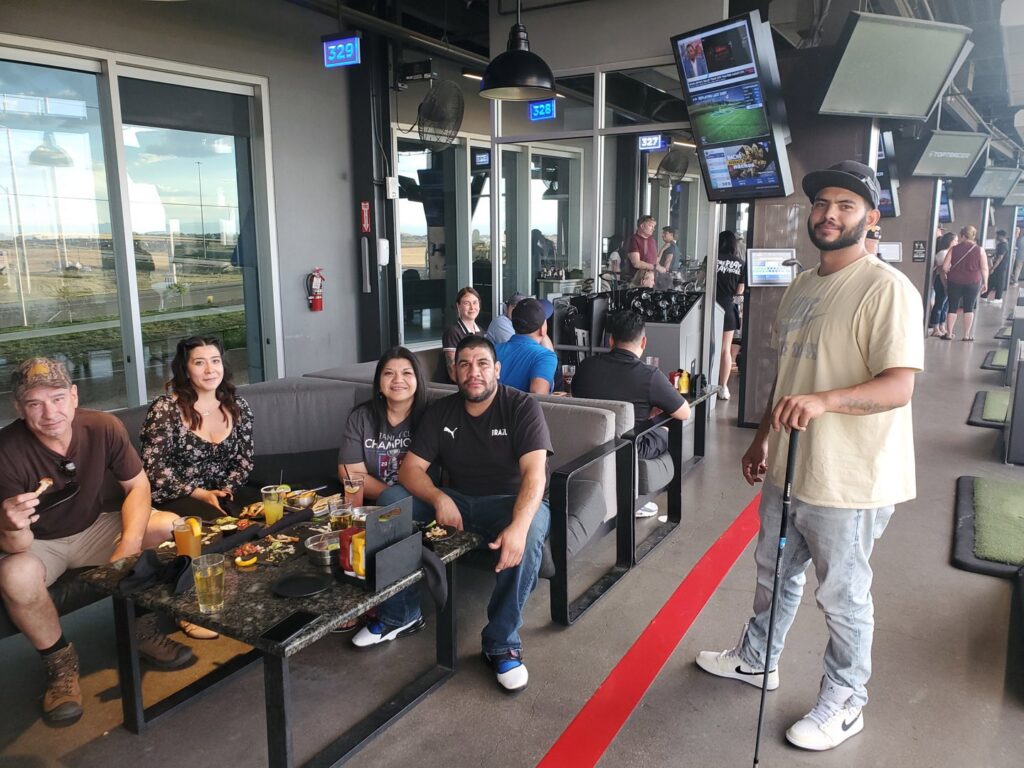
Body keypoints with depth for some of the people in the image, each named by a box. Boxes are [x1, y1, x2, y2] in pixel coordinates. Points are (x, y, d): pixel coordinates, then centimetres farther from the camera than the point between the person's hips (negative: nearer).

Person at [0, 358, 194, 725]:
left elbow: (137, 485, -9)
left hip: (93, 530, 3)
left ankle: (144, 629, 2)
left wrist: (130, 544, -27)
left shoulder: (104, 428, -21)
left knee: (171, 527, -19)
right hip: (38, 544, -2)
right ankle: (60, 660, -5)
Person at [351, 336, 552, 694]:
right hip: (456, 502, 4)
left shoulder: (521, 407, -10)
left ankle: (502, 643, -21)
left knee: (533, 527, -38)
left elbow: (534, 472, -23)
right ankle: (400, 614, -3)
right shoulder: (440, 412, 4)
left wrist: (518, 526, -41)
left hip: (510, 503, -4)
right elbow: (410, 469, -2)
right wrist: (439, 498, -24)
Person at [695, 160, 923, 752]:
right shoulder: (801, 287, 10)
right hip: (788, 466, 8)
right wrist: (764, 437, 17)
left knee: (842, 595, 9)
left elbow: (899, 386, -24)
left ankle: (844, 704, 31)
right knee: (775, 570, 24)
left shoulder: (887, 289, -16)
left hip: (849, 479, -8)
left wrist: (824, 401, -39)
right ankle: (757, 659, 46)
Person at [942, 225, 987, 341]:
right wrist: (985, 283, 8)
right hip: (973, 282, 0)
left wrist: (950, 274, 15)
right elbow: (984, 268, -2)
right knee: (969, 308, 7)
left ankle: (949, 333, 9)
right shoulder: (979, 250, -1)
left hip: (954, 281, 0)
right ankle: (967, 335, 10)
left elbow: (945, 267, -4)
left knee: (953, 307, 7)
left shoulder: (953, 249, -2)